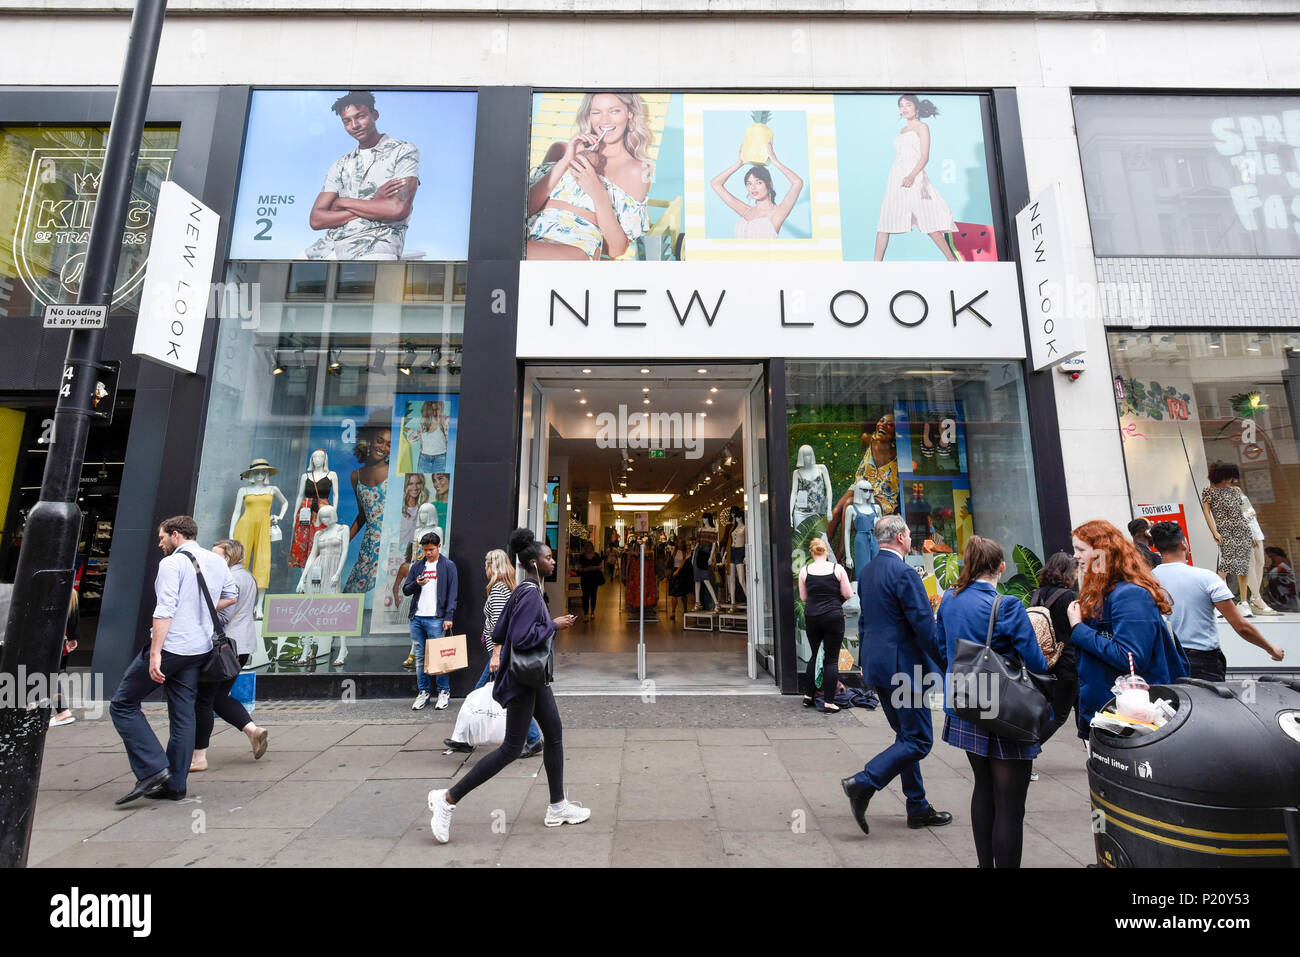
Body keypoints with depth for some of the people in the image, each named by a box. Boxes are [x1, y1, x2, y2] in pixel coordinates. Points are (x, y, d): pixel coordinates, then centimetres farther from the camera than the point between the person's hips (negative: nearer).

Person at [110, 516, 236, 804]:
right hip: (200, 650, 7)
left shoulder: (172, 563, -10)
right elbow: (231, 596, 22)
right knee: (183, 715, 11)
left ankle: (154, 770, -1)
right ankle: (175, 785, 17)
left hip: (170, 647, -7)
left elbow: (165, 611, -18)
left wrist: (155, 654, -20)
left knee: (123, 705, 8)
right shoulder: (218, 562, 11)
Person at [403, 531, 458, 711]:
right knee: (419, 657, 9)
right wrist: (417, 584, -9)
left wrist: (448, 617, -11)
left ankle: (444, 692, 9)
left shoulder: (448, 566, 0)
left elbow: (452, 593, -3)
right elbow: (405, 589, 13)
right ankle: (423, 693, 19)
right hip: (417, 618, 5)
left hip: (436, 618, -4)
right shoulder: (417, 566, 13)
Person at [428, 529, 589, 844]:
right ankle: (448, 798, 12)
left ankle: (557, 807, 27)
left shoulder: (524, 590, 8)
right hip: (522, 679, -10)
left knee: (554, 735, 14)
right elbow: (521, 638, -29)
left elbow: (499, 632, 12)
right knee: (512, 747, 0)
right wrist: (554, 625, -19)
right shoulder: (530, 594, -21)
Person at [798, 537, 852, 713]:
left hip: (812, 617, 3)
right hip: (833, 617, -2)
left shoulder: (804, 570, -1)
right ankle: (828, 702, 7)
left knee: (814, 655, 19)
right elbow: (848, 594, -4)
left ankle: (809, 696, 25)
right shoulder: (837, 569, -6)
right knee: (831, 659, 5)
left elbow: (803, 598, 5)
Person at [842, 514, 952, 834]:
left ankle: (918, 808, 27)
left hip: (876, 664, 9)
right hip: (903, 666, -9)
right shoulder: (904, 573, -17)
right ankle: (863, 783, -5)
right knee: (918, 741, 2)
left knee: (906, 736, 18)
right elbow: (925, 625, -19)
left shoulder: (866, 571, 9)